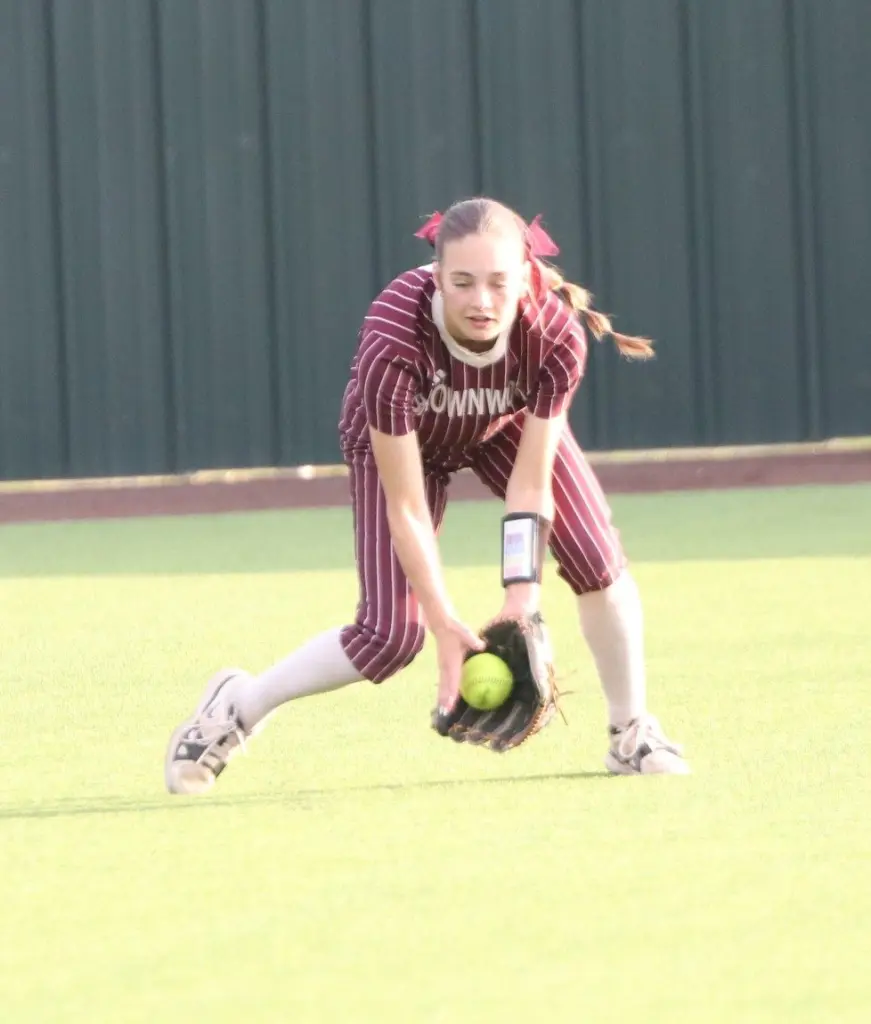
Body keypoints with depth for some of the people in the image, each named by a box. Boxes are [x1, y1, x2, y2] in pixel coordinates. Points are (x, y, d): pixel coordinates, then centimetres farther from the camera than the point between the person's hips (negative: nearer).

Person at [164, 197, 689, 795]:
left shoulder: (557, 335, -36)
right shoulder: (391, 345, -43)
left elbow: (530, 484, -29)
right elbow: (405, 508, -36)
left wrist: (522, 595, -38)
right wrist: (444, 622, -39)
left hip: (508, 426, 3)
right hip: (394, 437, -3)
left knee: (598, 563, -17)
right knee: (392, 634, -14)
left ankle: (632, 735, 6)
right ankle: (238, 706, 9)